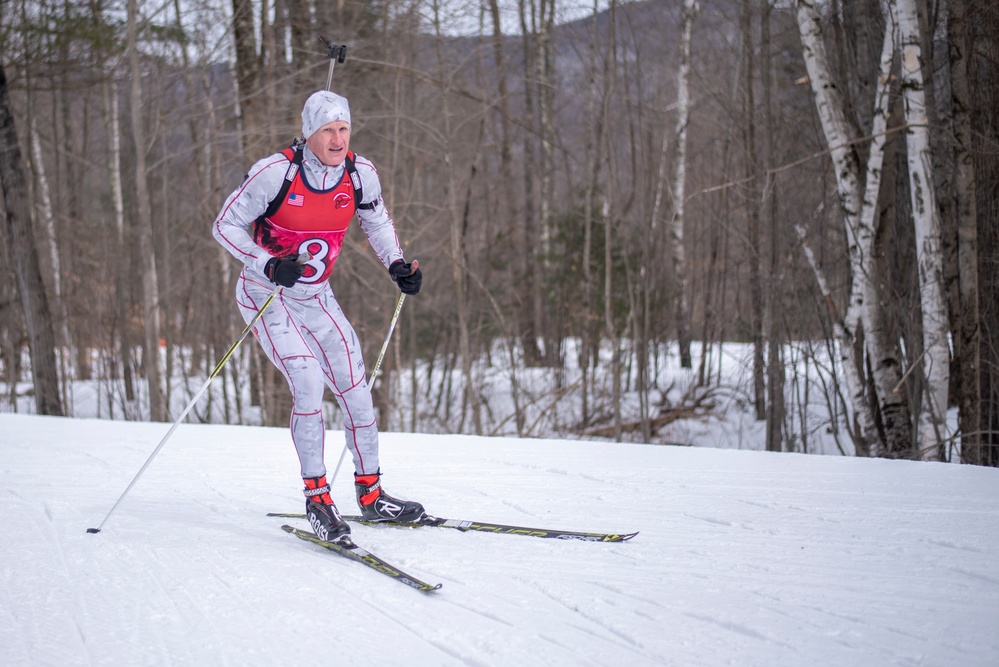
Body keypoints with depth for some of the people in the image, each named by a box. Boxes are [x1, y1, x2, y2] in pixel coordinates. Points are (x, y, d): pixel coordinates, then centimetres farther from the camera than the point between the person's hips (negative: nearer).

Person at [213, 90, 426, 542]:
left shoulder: (360, 174, -9)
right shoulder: (277, 172, -23)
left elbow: (377, 221, 11)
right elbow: (225, 226, -16)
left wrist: (396, 264, -6)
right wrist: (269, 266, -30)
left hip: (316, 298, 5)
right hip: (266, 296, -5)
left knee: (355, 387, 2)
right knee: (308, 383, -21)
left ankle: (370, 493, 17)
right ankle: (316, 497, -11)